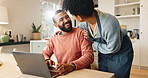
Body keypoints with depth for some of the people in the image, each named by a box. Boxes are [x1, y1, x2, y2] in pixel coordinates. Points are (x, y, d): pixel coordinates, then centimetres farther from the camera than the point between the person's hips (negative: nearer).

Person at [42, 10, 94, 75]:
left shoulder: (80, 33, -6)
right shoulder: (53, 39, 8)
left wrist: (72, 65, -31)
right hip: (61, 73, 3)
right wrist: (46, 60, -14)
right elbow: (44, 53, 11)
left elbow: (89, 55, -15)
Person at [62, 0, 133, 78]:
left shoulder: (109, 23, -38)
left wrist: (94, 43, -19)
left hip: (120, 53, -6)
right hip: (104, 54, 6)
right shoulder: (84, 22, -16)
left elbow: (112, 49, -25)